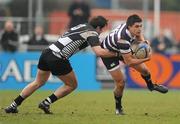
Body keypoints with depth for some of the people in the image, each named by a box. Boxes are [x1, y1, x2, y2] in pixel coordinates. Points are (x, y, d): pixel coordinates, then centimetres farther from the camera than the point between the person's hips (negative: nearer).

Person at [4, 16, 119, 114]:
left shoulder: (82, 26, 19)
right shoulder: (92, 33, -4)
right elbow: (99, 52, -17)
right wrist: (115, 54, -5)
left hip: (47, 52, 8)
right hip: (58, 59, -8)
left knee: (38, 82, 25)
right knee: (72, 85, 12)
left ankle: (14, 105, 23)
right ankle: (46, 103, 7)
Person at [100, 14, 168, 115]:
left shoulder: (133, 28, -23)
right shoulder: (123, 39, -44)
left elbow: (138, 35, 6)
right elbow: (129, 62, -36)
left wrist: (143, 41, -16)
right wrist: (146, 59, -34)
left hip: (122, 50, 7)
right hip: (108, 53, -7)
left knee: (144, 70, 6)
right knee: (120, 82, -10)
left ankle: (151, 86, 39)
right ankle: (118, 108, 16)